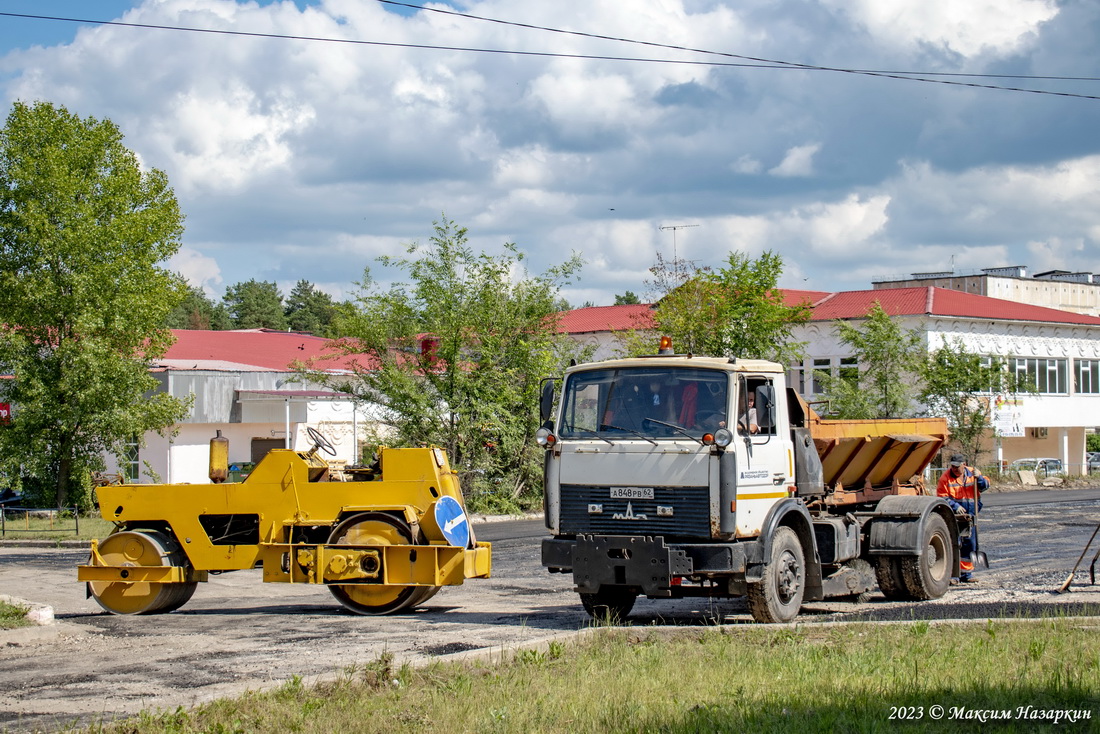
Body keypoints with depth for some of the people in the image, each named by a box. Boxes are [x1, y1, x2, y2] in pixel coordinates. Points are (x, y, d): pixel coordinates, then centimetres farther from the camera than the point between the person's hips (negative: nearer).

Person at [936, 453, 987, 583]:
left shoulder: (972, 473, 6)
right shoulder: (945, 478, -6)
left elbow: (985, 485, 5)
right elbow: (942, 497, -8)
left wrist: (979, 478, -15)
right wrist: (955, 506, -21)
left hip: (969, 518, 5)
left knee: (969, 545, 11)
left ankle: (966, 573, 23)